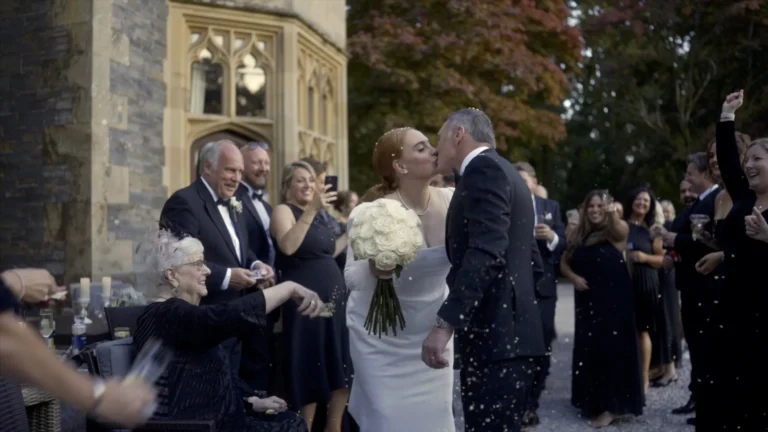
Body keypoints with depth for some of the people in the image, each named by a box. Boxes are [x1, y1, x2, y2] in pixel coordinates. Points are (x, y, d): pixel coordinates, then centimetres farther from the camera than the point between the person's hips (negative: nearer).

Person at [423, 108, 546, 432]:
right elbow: (528, 258, 24)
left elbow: (486, 252, -24)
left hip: (495, 334, -10)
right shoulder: (501, 171, 21)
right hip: (504, 332, 10)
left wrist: (445, 323, -28)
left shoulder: (483, 168, -10)